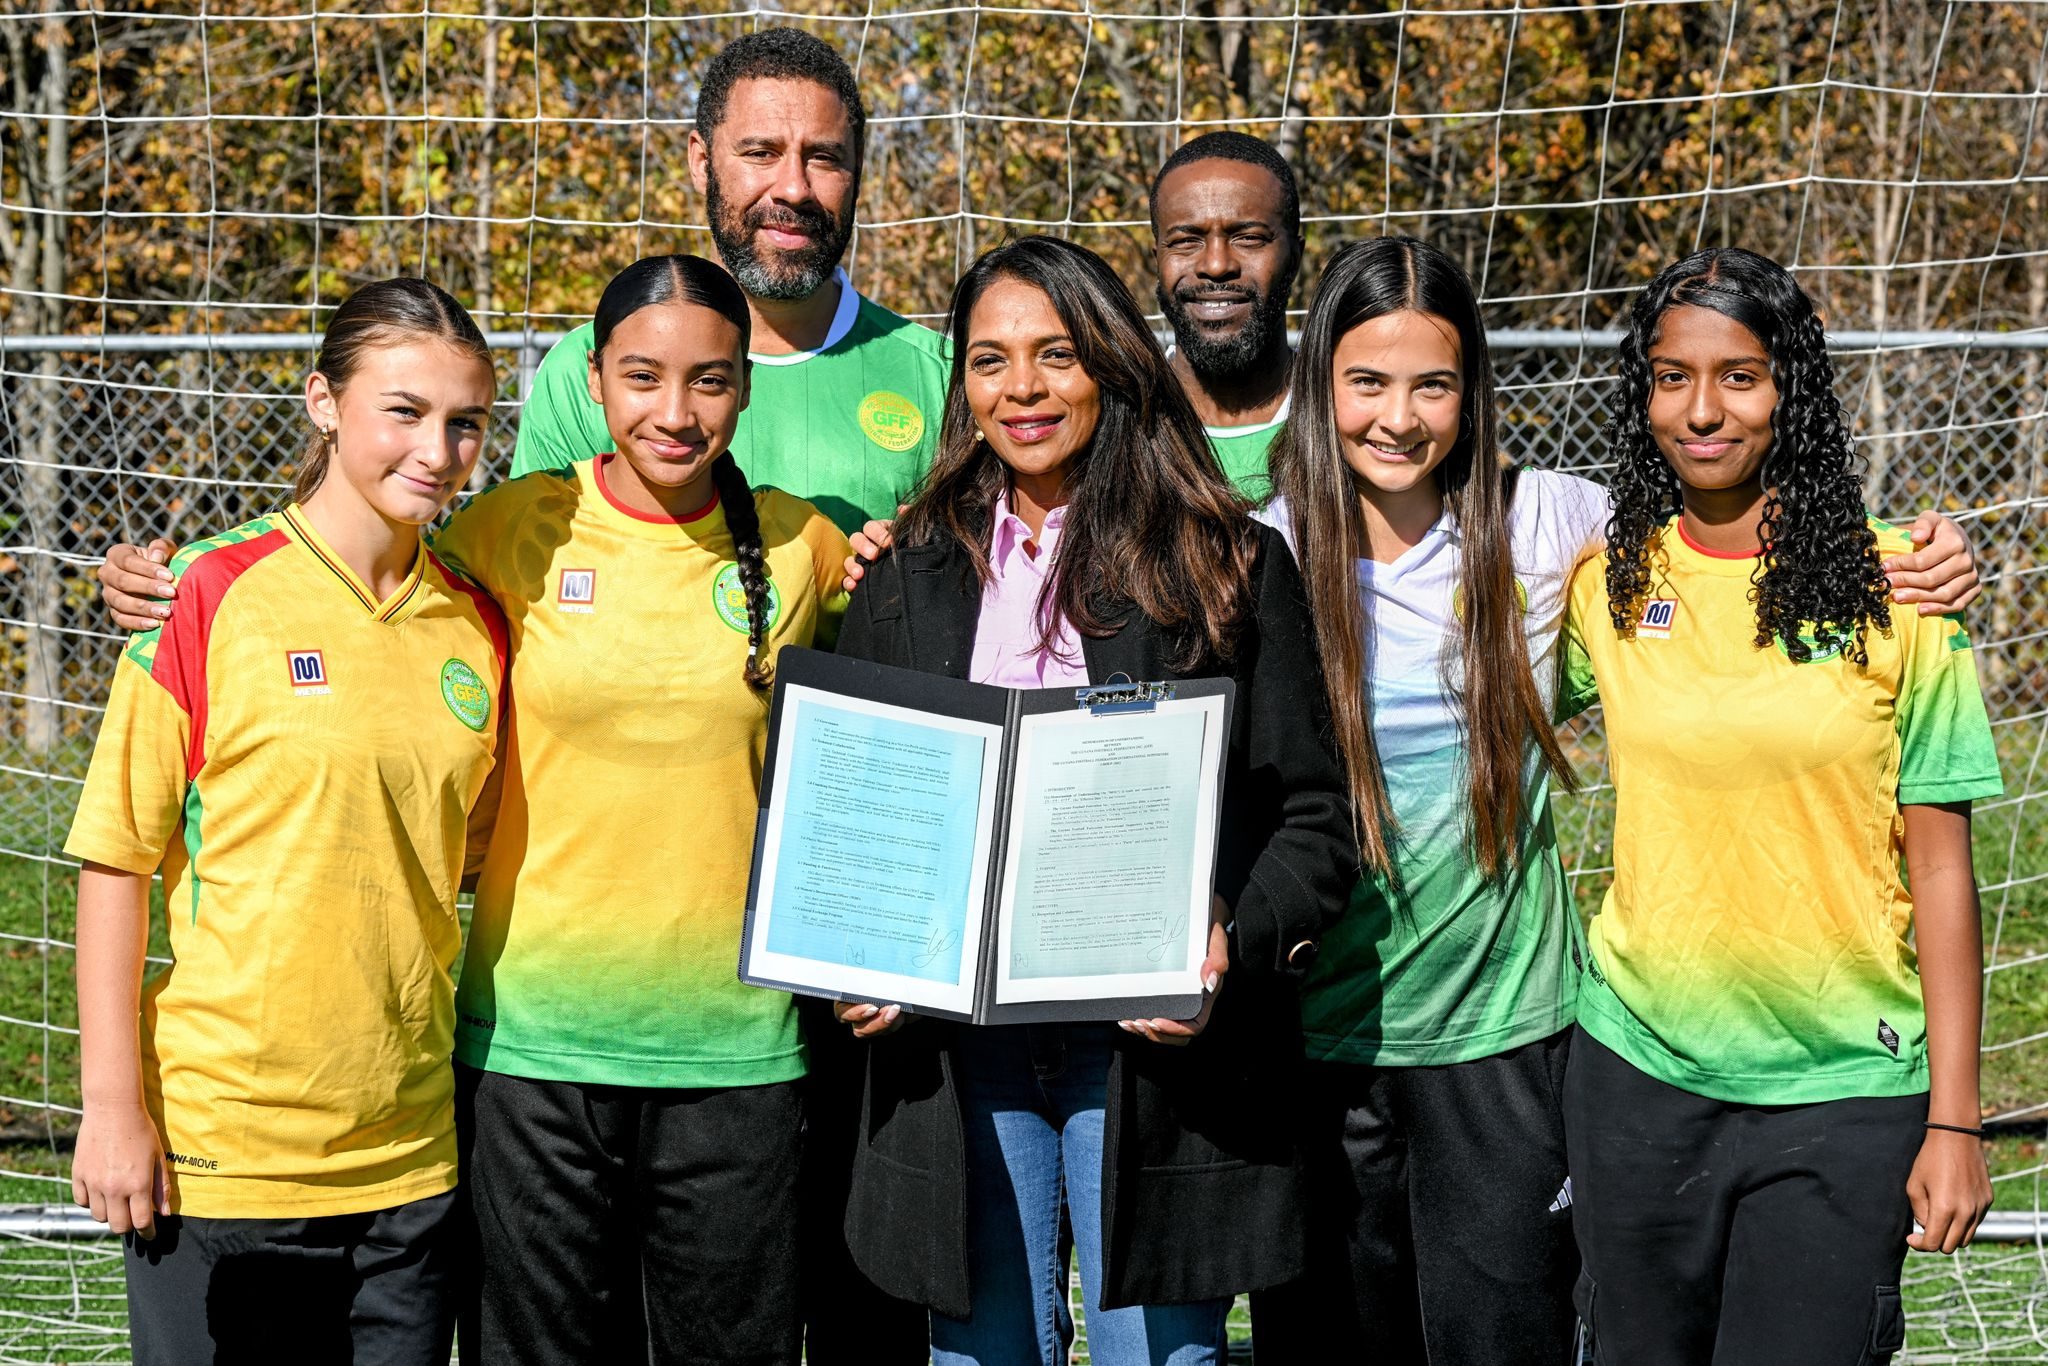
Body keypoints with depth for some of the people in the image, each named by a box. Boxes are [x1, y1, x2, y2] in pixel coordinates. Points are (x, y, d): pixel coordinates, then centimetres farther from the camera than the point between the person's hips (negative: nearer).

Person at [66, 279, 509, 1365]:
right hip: (218, 1143, -4)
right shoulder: (213, 594, -7)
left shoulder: (475, 626, 5)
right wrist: (111, 1104, -8)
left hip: (406, 1153, 4)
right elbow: (116, 858, -6)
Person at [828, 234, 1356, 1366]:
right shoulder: (909, 573, 12)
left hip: (1153, 1043, -2)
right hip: (953, 1047, 3)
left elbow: (1311, 816, 1)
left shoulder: (1232, 568, 3)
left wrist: (1235, 945, -16)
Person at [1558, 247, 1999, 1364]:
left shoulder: (1888, 589, -5)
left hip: (1843, 1086, -3)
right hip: (1637, 1067, 3)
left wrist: (1954, 1117, -6)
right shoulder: (1605, 584, 2)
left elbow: (1939, 865, -4)